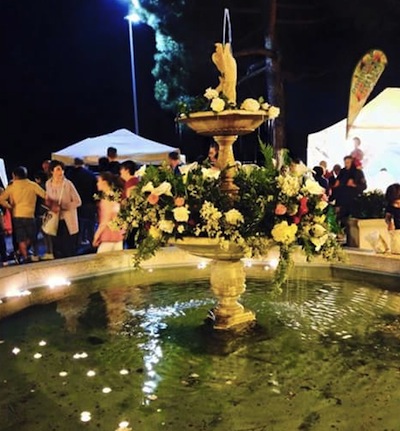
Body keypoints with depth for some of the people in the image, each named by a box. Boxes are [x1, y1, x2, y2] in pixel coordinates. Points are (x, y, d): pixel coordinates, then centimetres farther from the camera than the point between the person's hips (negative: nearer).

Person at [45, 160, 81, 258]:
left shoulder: (68, 184, -13)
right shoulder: (48, 183, 2)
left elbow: (78, 201, -12)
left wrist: (61, 207, -20)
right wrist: (49, 203, 0)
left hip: (68, 221, -4)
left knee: (69, 250, 0)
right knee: (57, 250, 11)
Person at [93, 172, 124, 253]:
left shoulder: (107, 197, -13)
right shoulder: (115, 195, 11)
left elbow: (106, 220, -14)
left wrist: (97, 235, -9)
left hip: (108, 236, -8)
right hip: (118, 234, 8)